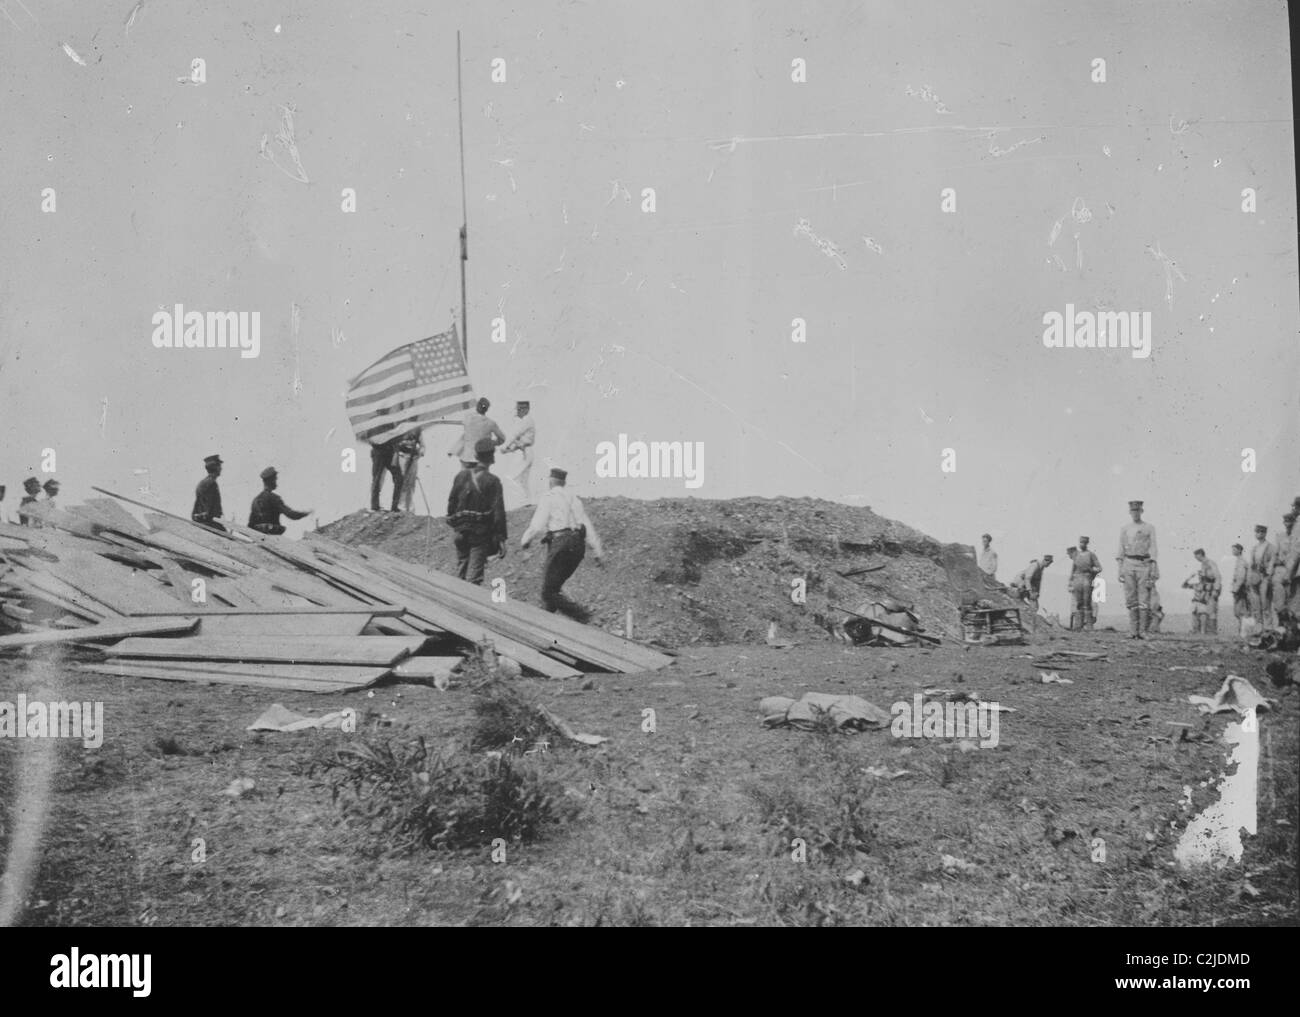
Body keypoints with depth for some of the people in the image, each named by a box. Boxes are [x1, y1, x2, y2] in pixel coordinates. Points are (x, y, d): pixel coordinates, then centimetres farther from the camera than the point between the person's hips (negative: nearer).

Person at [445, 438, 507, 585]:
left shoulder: (461, 476, -2)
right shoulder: (492, 481, -14)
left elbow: (451, 501, 6)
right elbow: (498, 512, -15)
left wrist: (451, 520, 21)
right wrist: (501, 538, -11)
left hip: (461, 531, 4)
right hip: (481, 534, -4)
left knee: (461, 570, 19)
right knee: (475, 574, -1)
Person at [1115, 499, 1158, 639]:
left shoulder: (1149, 528, 7)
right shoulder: (1124, 528, 13)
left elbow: (1153, 549, 3)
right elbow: (1121, 550, 12)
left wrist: (1153, 569, -6)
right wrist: (1120, 569, 4)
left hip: (1144, 564, -2)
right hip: (1129, 564, 2)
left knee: (1144, 600, -7)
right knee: (1131, 600, -2)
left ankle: (1144, 631, -7)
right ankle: (1133, 631, 0)